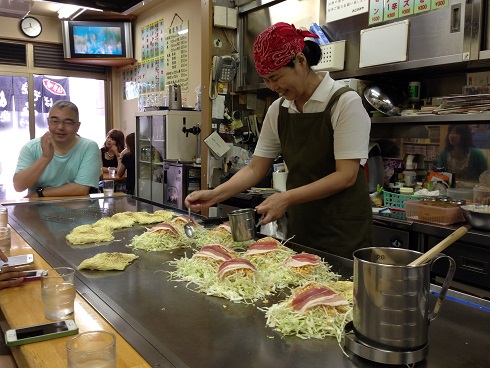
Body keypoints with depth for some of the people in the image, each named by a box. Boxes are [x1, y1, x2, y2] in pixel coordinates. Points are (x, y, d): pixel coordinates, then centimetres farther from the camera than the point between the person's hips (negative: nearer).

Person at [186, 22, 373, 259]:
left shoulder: (345, 103, -14)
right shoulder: (278, 110, 3)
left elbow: (346, 175, -18)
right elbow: (256, 168, 4)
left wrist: (287, 198, -25)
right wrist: (215, 195, -10)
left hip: (343, 232, -5)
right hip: (299, 226, 5)